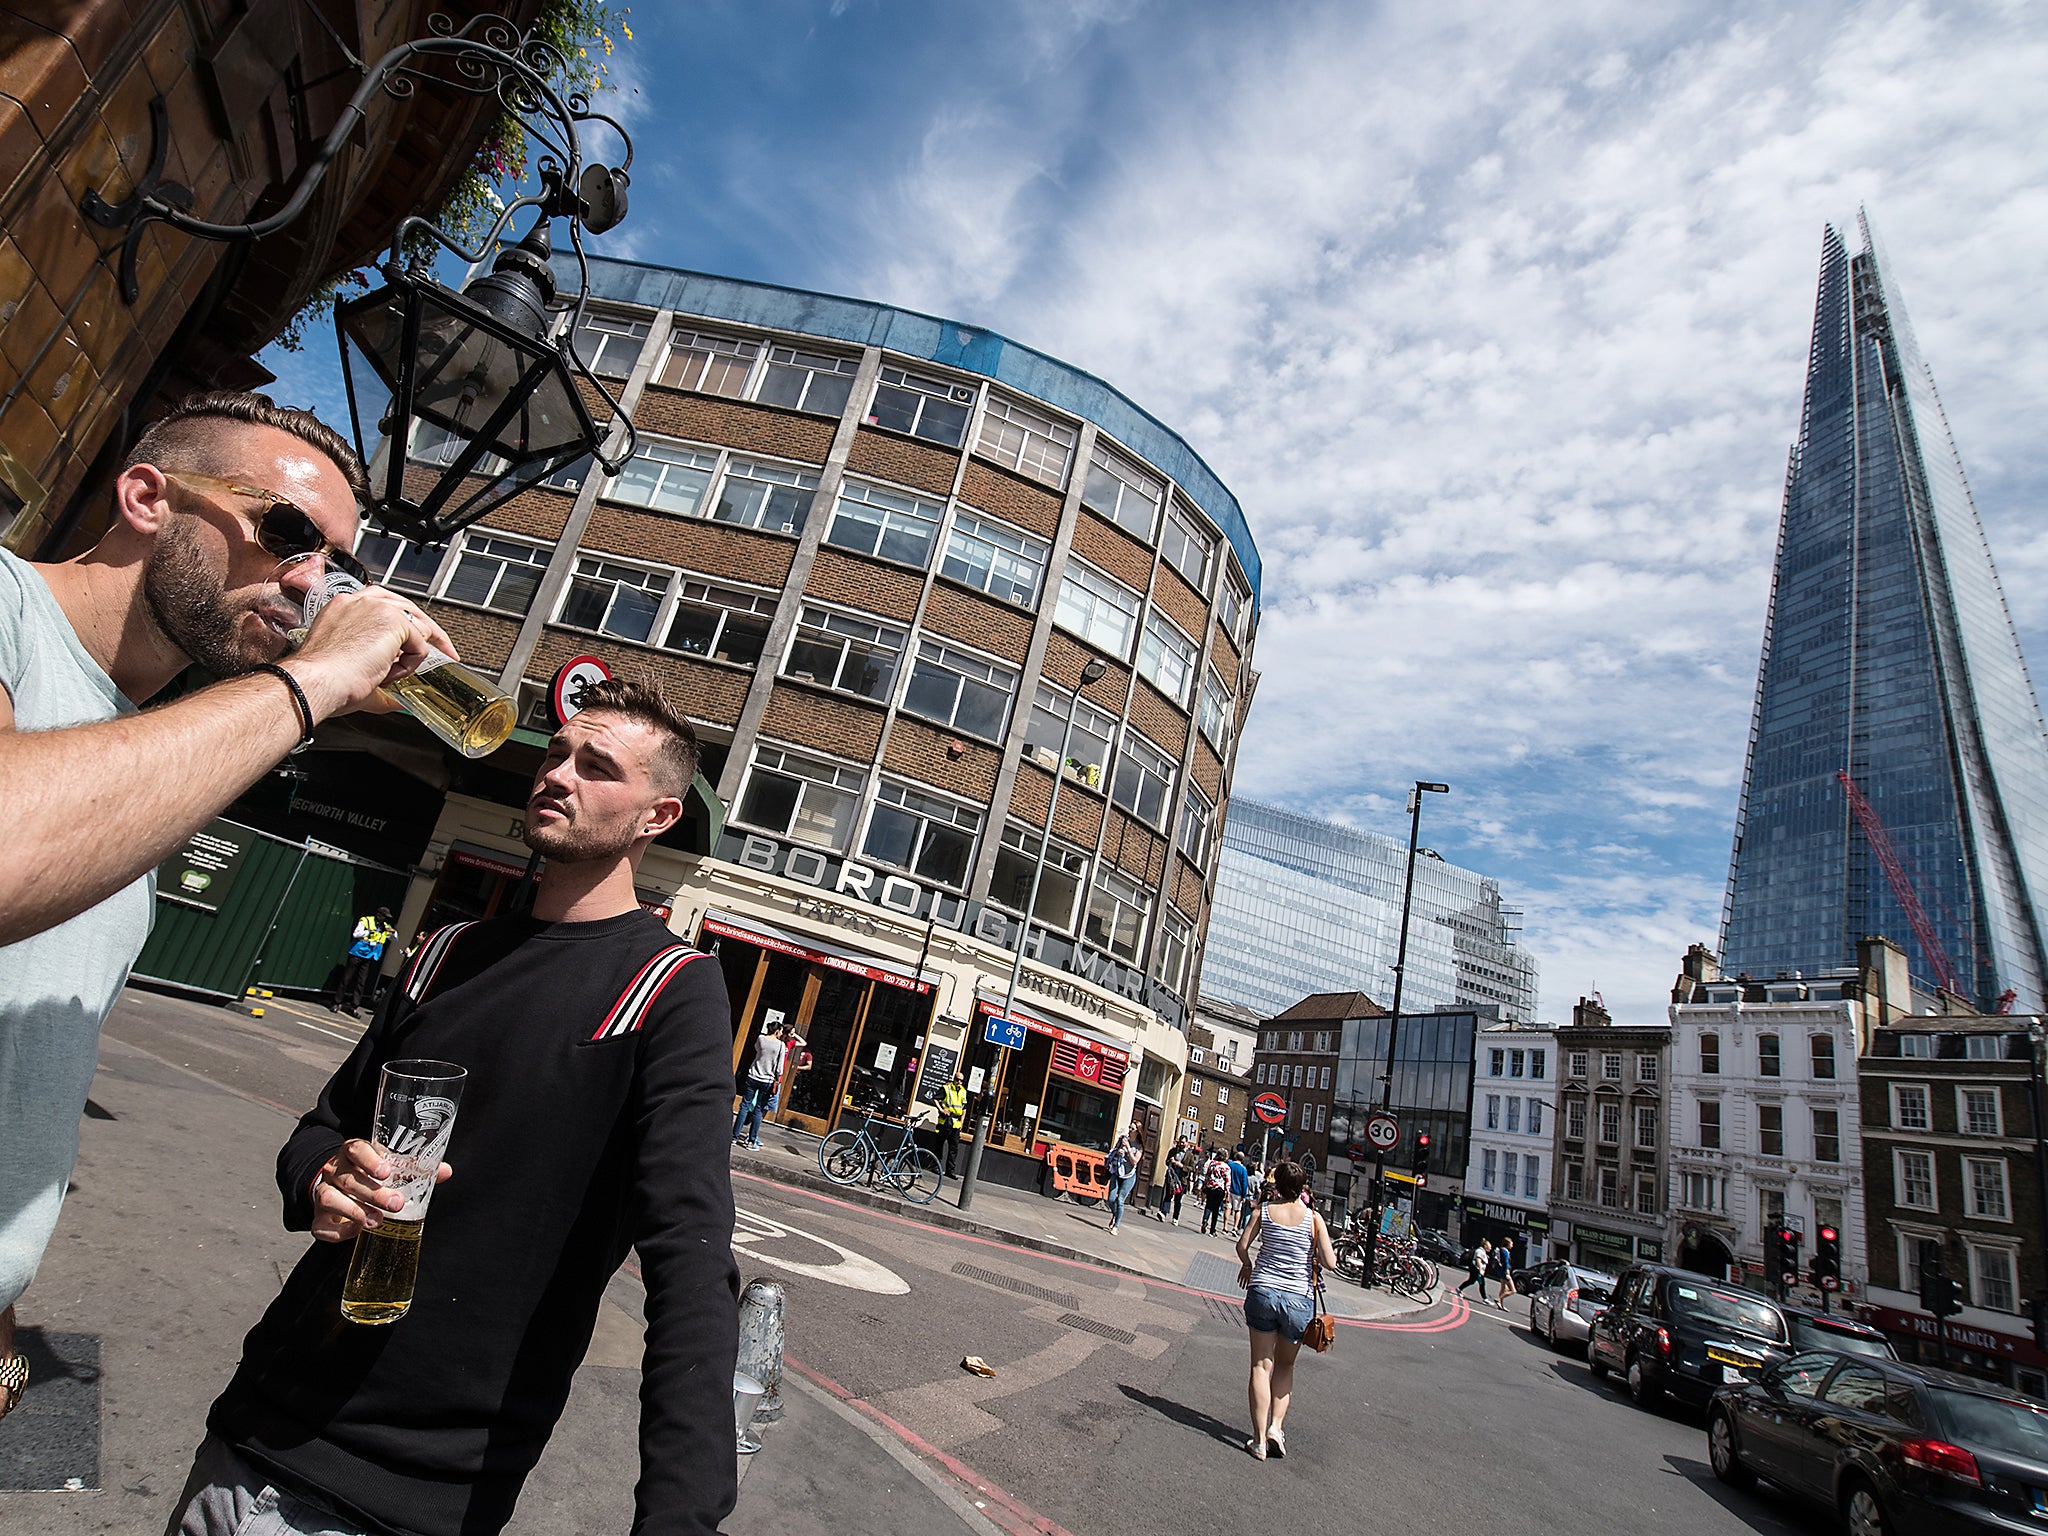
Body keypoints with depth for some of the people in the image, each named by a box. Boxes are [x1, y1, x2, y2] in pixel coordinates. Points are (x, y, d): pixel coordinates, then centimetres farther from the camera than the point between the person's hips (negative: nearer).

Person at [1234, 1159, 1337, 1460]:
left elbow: (1242, 1245, -2)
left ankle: (1260, 1438, 5)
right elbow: (1329, 1263, -7)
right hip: (1299, 1298, 0)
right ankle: (1276, 1426, 7)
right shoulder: (1313, 1218, -5)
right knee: (1285, 1366, 20)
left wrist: (1247, 1265, 18)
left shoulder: (1264, 1210, -2)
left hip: (1262, 1291, 0)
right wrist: (1312, 1254, 14)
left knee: (1261, 1366, 7)